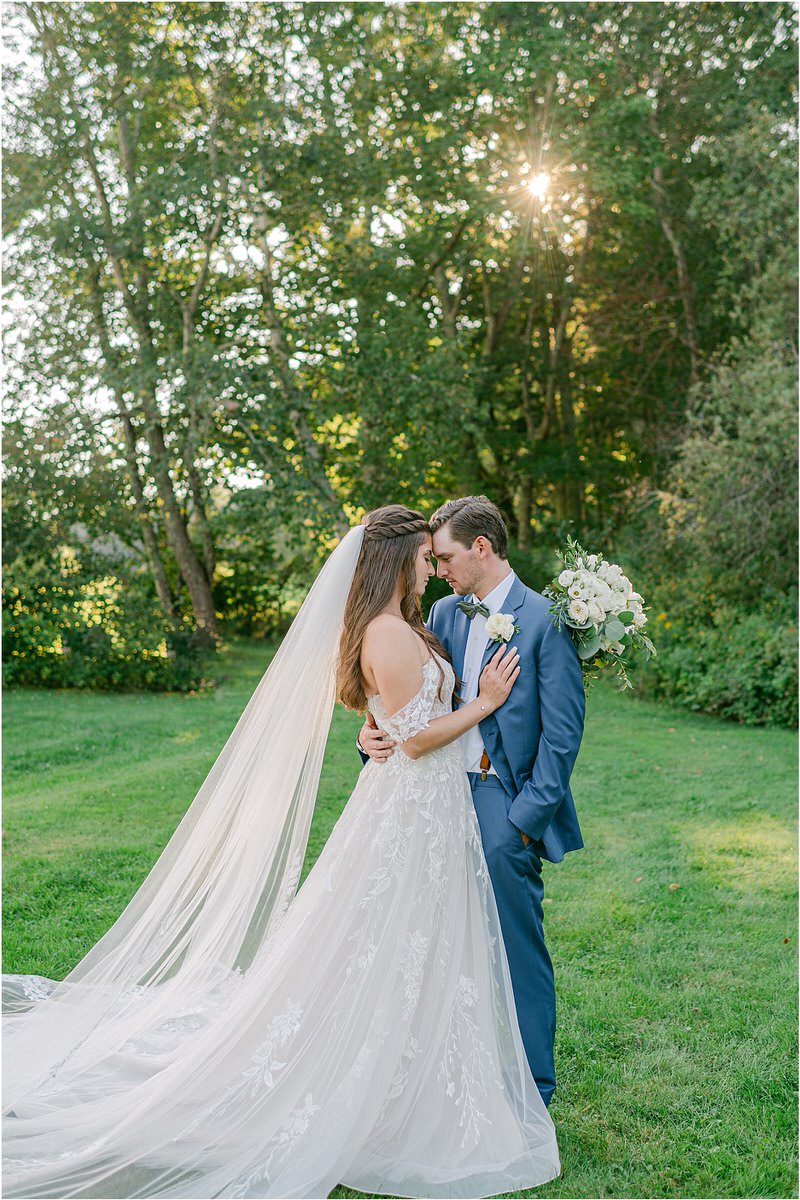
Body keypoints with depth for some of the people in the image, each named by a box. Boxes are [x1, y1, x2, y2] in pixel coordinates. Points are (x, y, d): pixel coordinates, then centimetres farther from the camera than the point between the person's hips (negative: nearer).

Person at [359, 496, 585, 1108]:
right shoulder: (445, 613, 10)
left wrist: (526, 816, -13)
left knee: (518, 948, 3)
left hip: (507, 806, -6)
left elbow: (563, 731, -11)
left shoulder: (546, 620, -10)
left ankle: (531, 1088, 21)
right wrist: (378, 733, -8)